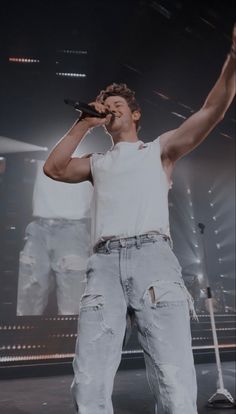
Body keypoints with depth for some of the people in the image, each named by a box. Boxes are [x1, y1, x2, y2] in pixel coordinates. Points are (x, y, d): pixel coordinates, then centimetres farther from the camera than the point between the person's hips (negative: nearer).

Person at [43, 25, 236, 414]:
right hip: (104, 264, 3)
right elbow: (54, 168, 16)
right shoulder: (97, 163, 30)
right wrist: (82, 124, 18)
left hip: (152, 255, -2)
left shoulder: (159, 149, 22)